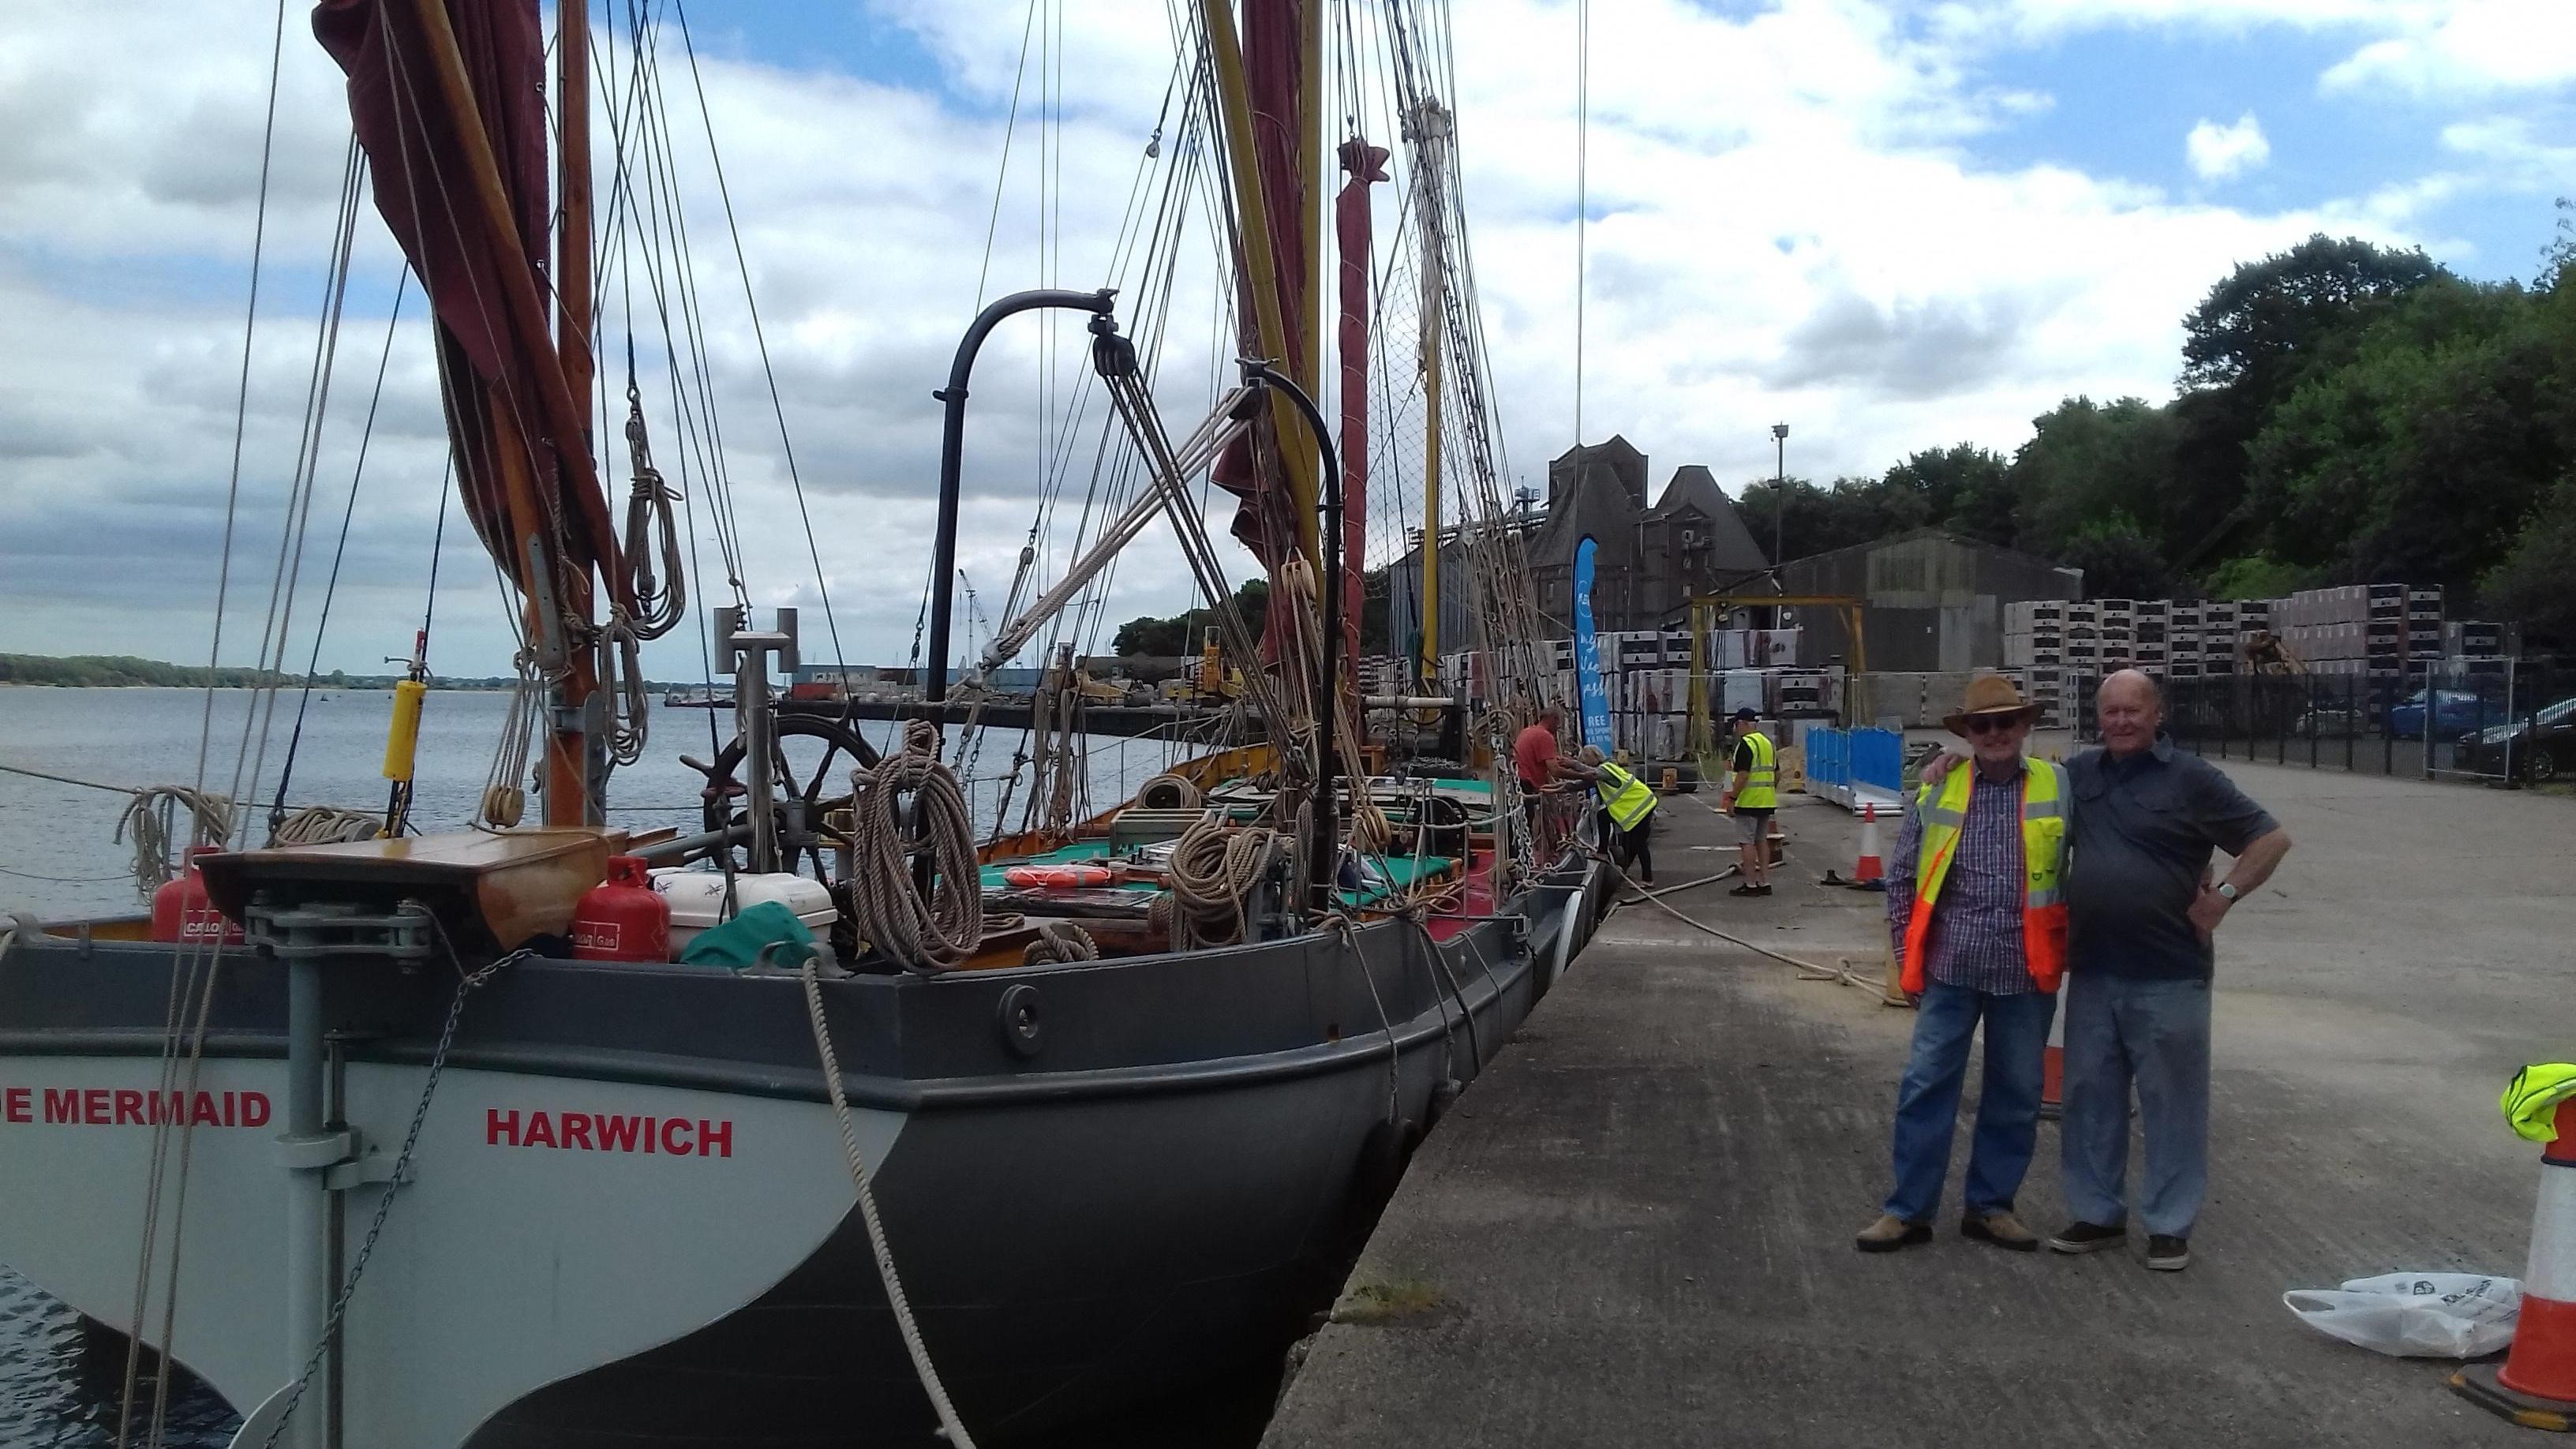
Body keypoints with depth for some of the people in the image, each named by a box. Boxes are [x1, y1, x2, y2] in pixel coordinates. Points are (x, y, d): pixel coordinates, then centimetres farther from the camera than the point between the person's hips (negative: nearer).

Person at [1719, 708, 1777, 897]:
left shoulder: (1746, 744, -14)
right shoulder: (1768, 743, 14)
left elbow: (1743, 775, -21)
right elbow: (1777, 773, 17)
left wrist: (1732, 798, -16)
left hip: (1749, 802, -9)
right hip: (1767, 802, 9)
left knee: (1747, 842, -4)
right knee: (1761, 841, 14)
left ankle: (1751, 885, -4)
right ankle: (1765, 883, 15)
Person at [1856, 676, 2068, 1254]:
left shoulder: (2059, 789, -1)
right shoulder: (1939, 792, 1)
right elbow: (1901, 878, 7)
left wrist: (2070, 944, 2)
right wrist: (1909, 956, 4)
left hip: (2026, 971, 0)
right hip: (1950, 969, 0)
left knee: (2016, 1095, 10)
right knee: (1926, 1086, 1)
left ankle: (1990, 1206, 25)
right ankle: (1909, 1210, 11)